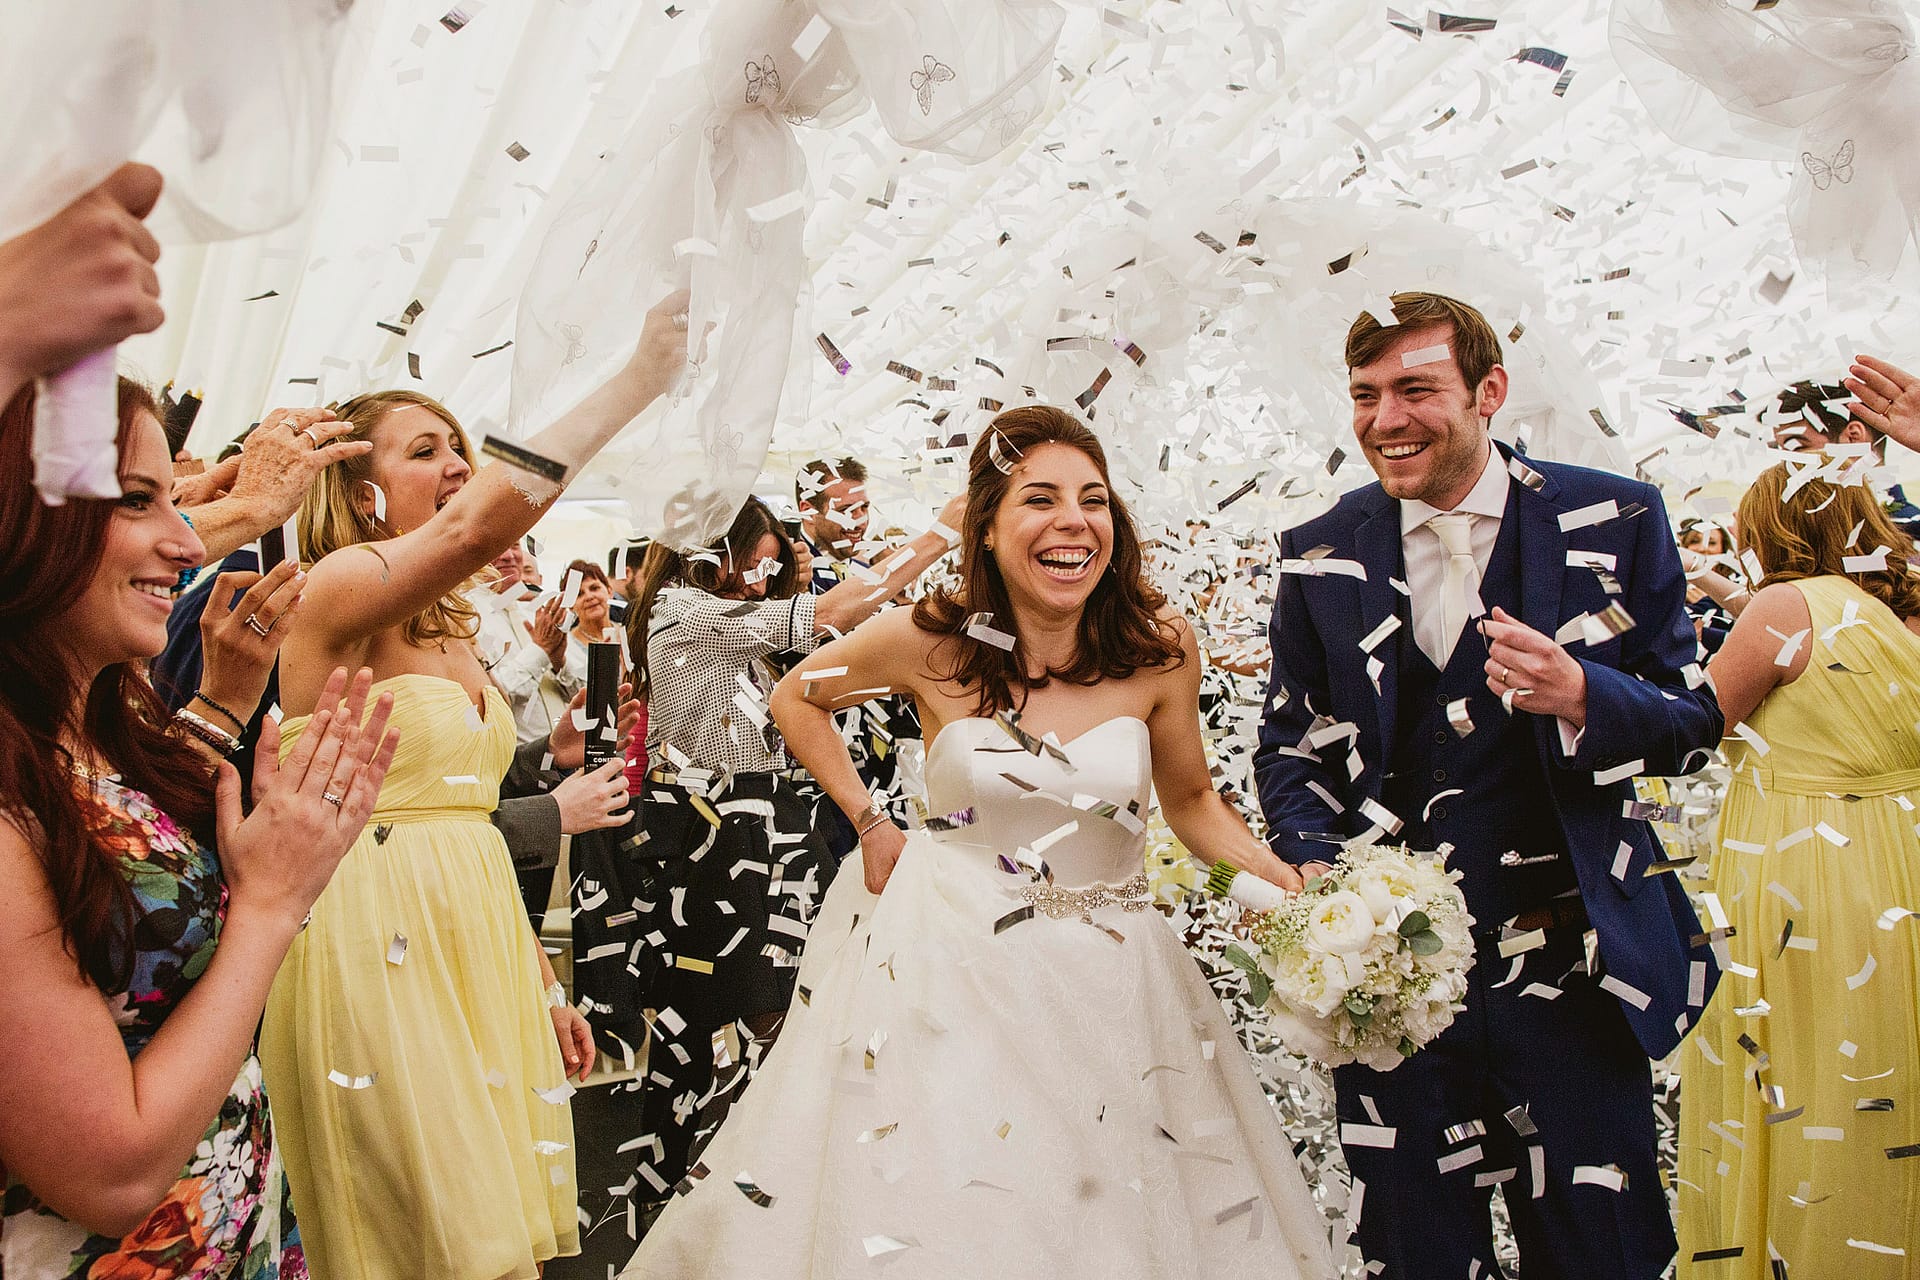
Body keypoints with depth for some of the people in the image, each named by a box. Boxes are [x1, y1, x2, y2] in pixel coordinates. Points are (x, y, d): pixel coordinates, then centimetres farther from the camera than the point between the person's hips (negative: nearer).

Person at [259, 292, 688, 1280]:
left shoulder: (449, 631, 16)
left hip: (478, 937, 8)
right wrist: (639, 376, -34)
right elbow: (477, 523, -32)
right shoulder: (337, 588, -10)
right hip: (374, 937, -8)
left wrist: (544, 983, 16)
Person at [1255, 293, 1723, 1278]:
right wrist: (1323, 875, -9)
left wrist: (1579, 696, -21)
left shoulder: (1613, 521, -1)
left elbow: (1694, 721, 1)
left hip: (1567, 966, -1)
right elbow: (1288, 749, 9)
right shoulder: (1321, 559, 2)